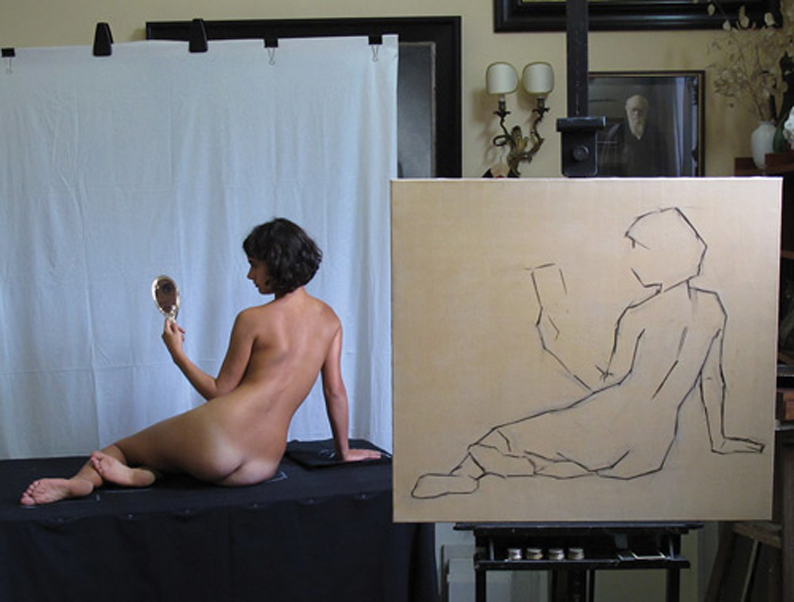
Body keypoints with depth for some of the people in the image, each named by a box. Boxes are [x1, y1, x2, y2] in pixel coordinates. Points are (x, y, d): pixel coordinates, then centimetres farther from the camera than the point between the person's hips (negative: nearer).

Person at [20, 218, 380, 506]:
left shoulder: (252, 320, -3)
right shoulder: (328, 319, 10)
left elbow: (218, 392, 2)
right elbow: (335, 393, 15)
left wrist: (176, 352, 14)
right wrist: (343, 451, 27)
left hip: (220, 436, -6)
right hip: (261, 467, 6)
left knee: (118, 448, 14)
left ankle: (83, 479, -19)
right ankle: (136, 474, -7)